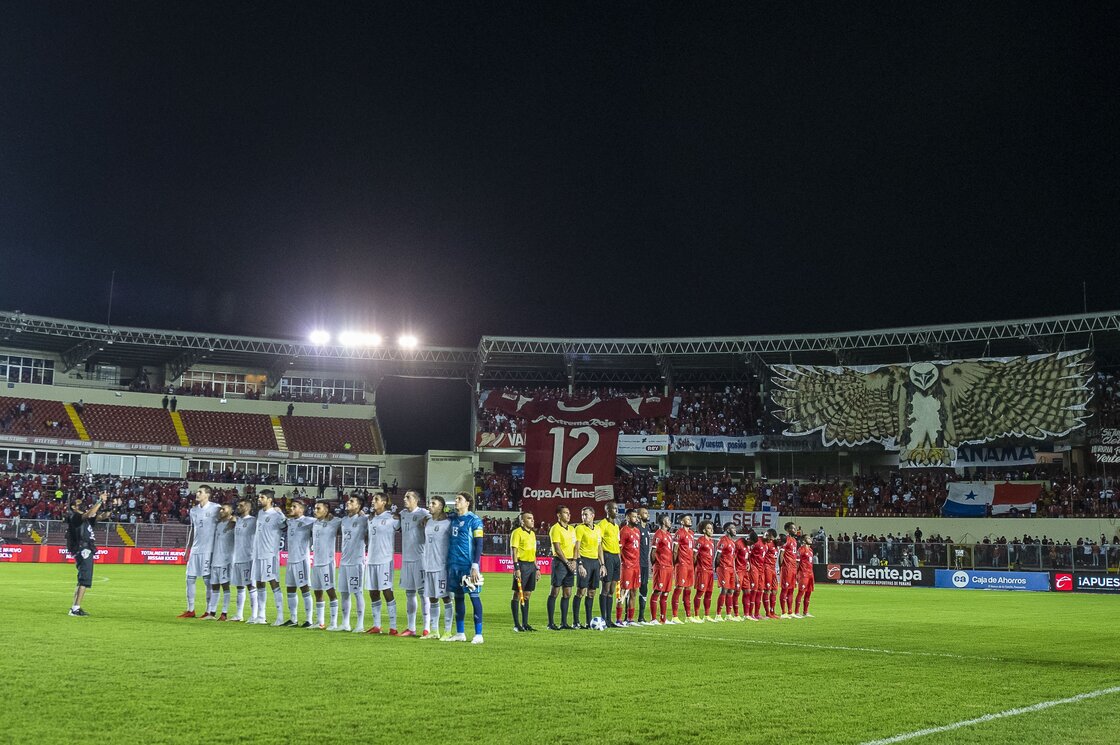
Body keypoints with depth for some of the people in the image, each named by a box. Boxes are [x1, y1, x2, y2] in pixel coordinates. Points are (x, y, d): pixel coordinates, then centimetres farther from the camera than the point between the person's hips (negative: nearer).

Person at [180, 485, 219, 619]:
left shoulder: (215, 508, -4)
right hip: (195, 549, 6)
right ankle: (190, 610, 11)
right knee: (190, 578, 4)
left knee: (208, 579, -4)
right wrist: (188, 549, 19)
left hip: (209, 549, -6)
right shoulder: (193, 510, 14)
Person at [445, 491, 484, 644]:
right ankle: (459, 633, 17)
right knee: (458, 597, 10)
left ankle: (478, 634, 0)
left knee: (474, 596, -3)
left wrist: (475, 566, -14)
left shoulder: (474, 520, -6)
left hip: (468, 564, -6)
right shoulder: (452, 518, 12)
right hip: (454, 564, 6)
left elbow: (479, 544, -9)